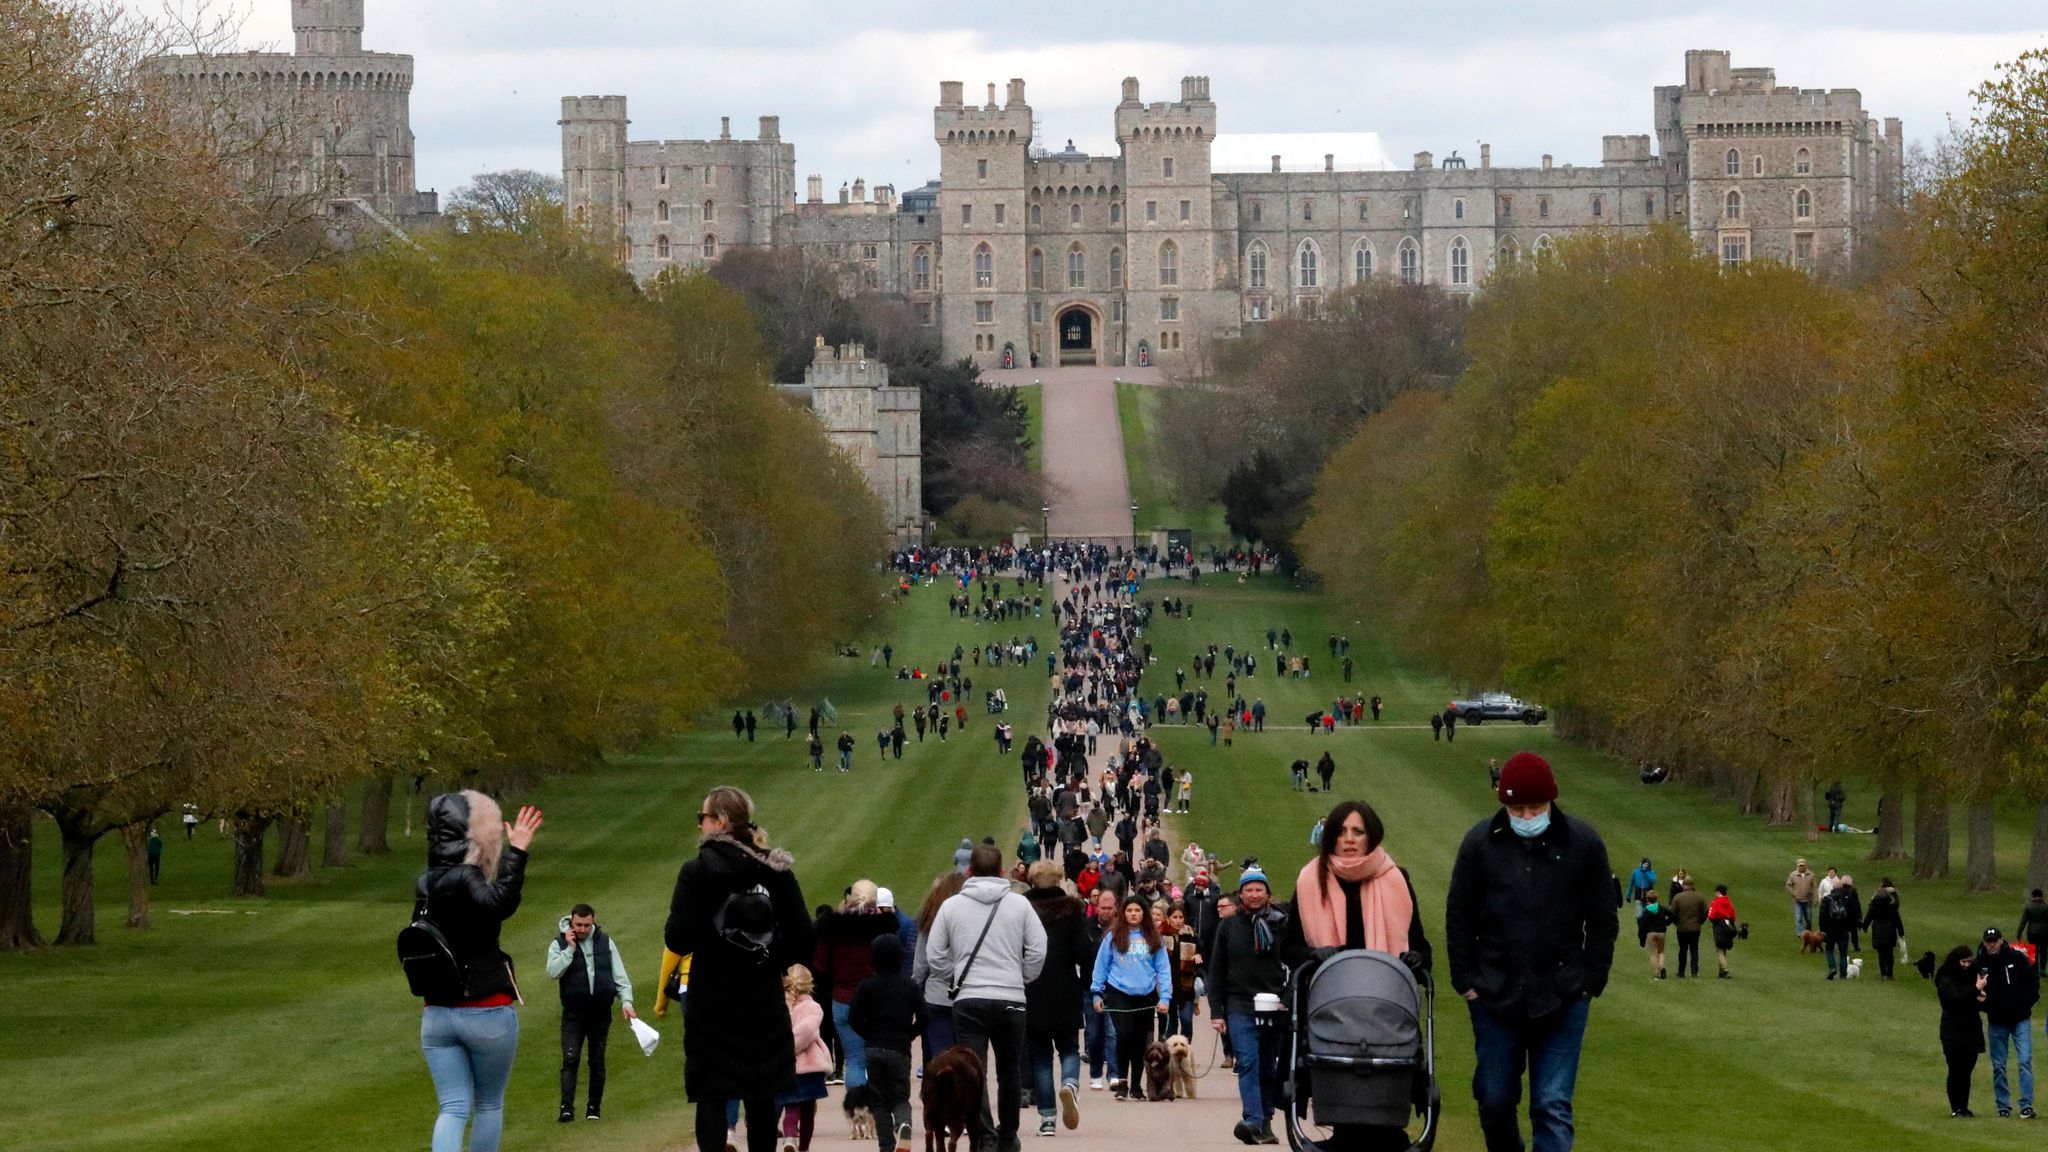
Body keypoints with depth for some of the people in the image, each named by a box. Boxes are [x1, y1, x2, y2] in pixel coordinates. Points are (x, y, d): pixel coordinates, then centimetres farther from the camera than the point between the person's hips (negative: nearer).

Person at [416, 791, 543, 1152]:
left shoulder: (428, 887, 8)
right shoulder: (464, 882, -16)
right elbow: (498, 904, -37)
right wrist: (517, 852, -38)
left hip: (437, 1015, 6)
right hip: (488, 1014, -6)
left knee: (453, 1108, 2)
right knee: (489, 1105, 13)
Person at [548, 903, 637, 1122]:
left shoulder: (605, 942, 7)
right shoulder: (560, 944, 0)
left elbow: (619, 974, 8)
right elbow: (553, 972, -16)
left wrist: (626, 1000, -3)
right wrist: (570, 948, -17)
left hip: (601, 1012, 3)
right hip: (573, 1013, -3)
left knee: (597, 1062, 8)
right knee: (570, 1059, -14)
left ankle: (594, 1107, 17)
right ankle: (567, 1108, -18)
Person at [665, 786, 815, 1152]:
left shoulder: (698, 871, -11)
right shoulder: (777, 871, 0)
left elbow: (678, 941, -14)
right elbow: (801, 940, -1)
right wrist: (769, 961, 13)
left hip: (712, 1002, -4)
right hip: (765, 1004, 4)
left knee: (711, 1095, 1)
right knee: (761, 1095, 12)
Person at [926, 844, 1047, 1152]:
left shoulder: (952, 906, 2)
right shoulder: (1019, 904, 1)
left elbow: (935, 954, 3)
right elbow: (1037, 950, -2)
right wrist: (1021, 979, 12)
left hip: (967, 1000, -1)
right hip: (1010, 999, 1)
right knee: (1009, 1070, 16)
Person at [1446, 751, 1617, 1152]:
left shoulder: (1583, 842, -1)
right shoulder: (1481, 842, 0)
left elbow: (1603, 920, 6)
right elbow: (1458, 917, 6)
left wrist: (1592, 981, 0)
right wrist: (1466, 981, 0)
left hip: (1562, 999, -2)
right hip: (1494, 998, 2)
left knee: (1553, 1107, -5)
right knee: (1495, 1101, 9)